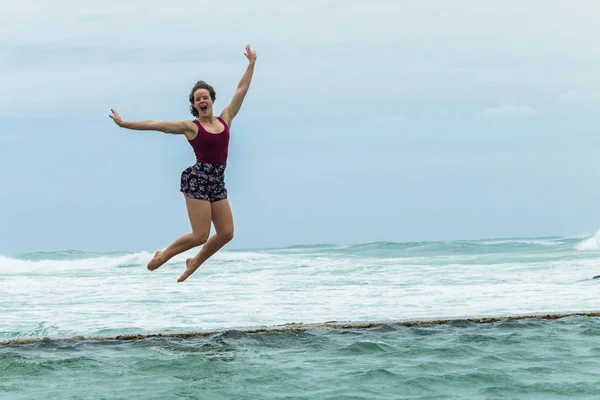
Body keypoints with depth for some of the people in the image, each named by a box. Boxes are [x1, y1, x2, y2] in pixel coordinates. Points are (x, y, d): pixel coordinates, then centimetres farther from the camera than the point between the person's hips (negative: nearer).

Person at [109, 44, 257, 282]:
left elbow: (241, 90, 14)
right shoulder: (190, 126, -1)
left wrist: (251, 63, 16)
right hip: (197, 179, -5)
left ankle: (194, 262, 21)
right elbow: (154, 125, -2)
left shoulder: (225, 120, 10)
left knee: (226, 233, 0)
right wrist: (125, 124, -6)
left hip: (217, 182, 5)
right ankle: (163, 256, 10)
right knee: (200, 235, -11)